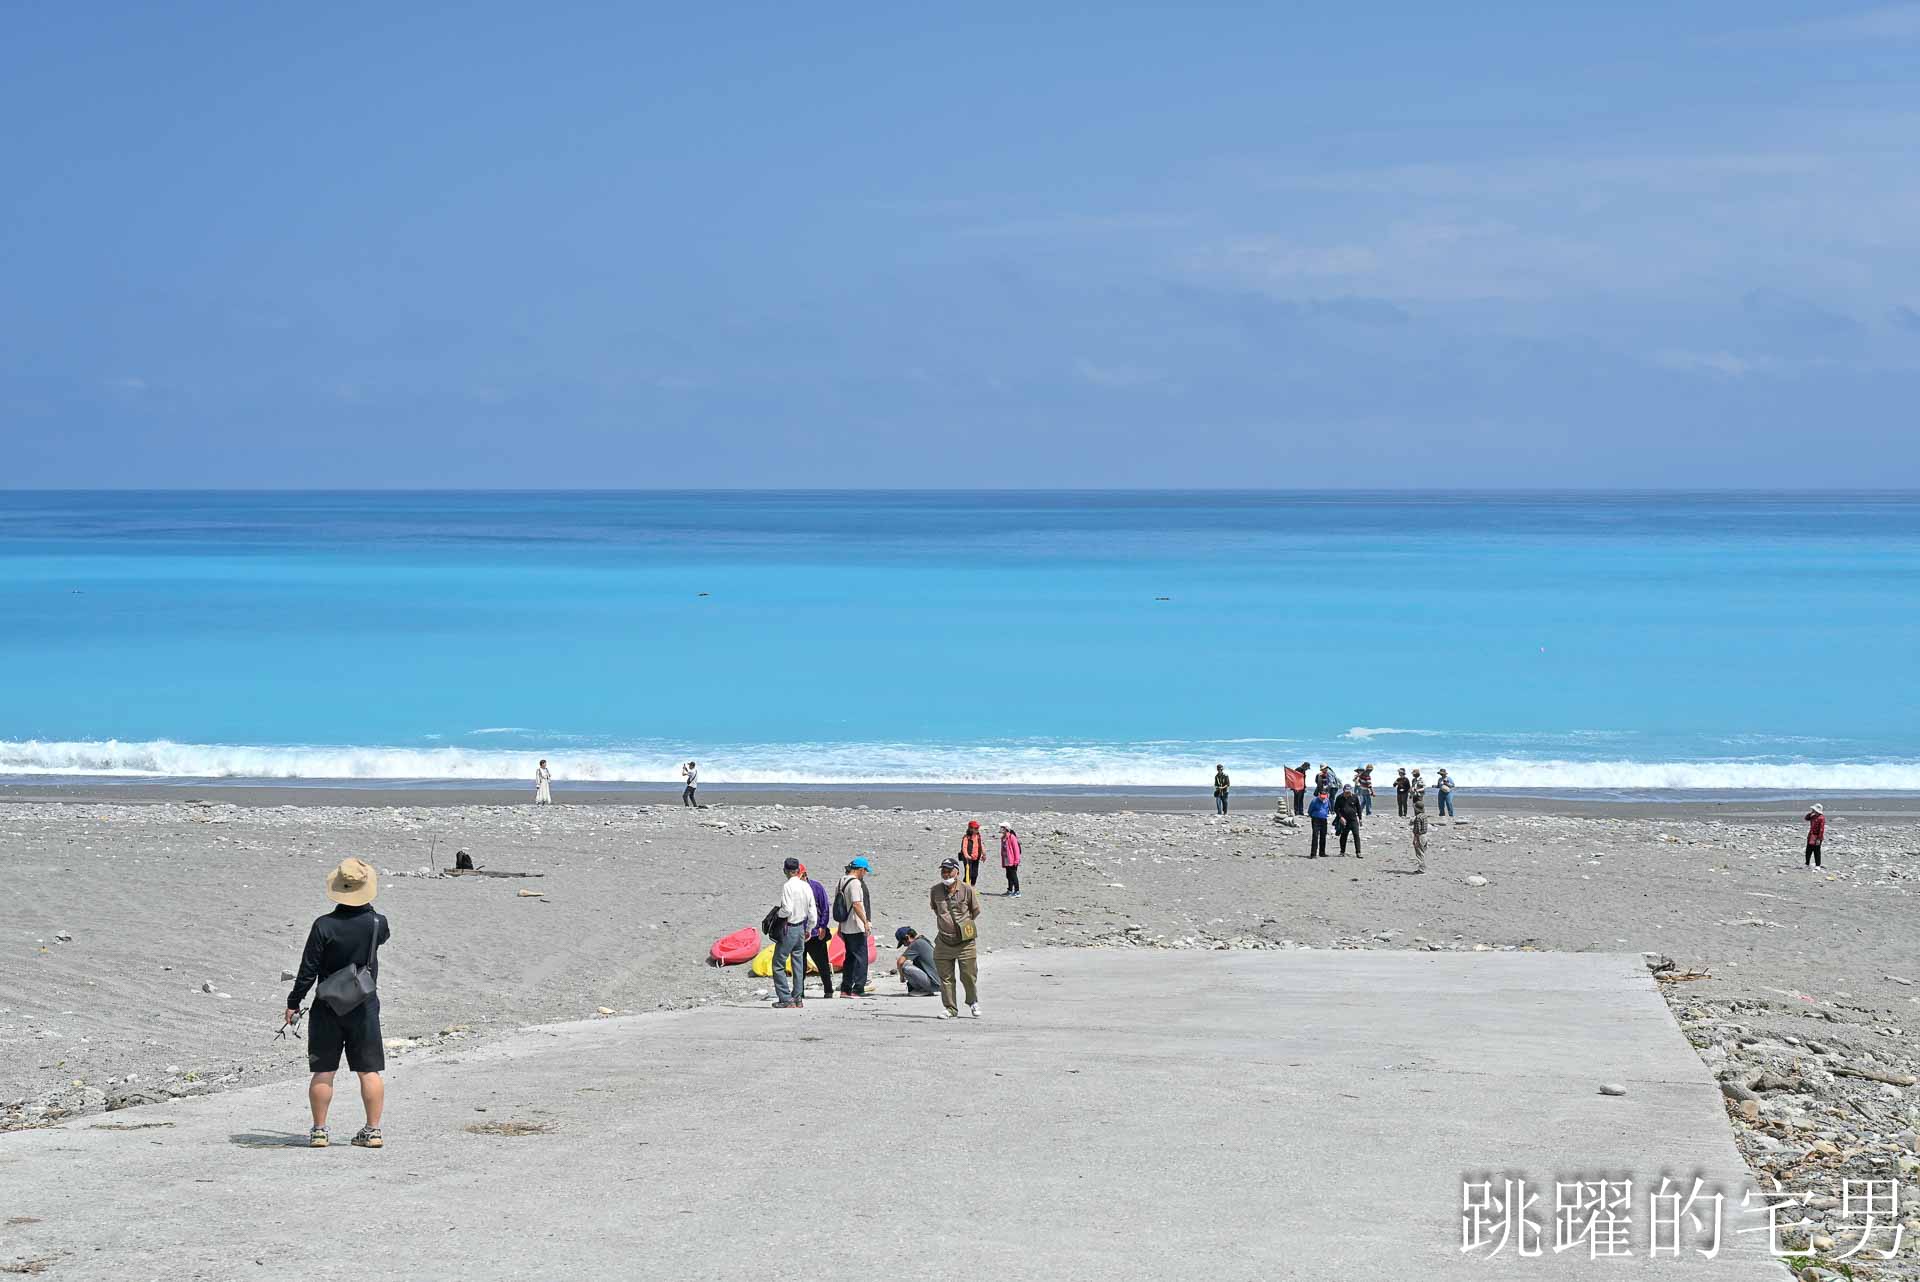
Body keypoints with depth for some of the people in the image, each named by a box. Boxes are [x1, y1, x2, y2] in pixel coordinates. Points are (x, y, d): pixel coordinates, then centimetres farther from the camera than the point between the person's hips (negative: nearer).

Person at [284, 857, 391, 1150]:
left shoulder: (324, 925, -12)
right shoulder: (377, 923, -7)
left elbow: (308, 970, -10)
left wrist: (293, 1002, 0)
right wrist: (367, 908, 30)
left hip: (328, 1006, -1)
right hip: (365, 1006, 1)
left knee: (323, 1071, 5)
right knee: (369, 1071, 6)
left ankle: (319, 1130, 7)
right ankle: (373, 1130, 5)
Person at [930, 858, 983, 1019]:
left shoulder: (967, 890, -7)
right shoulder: (936, 890, 0)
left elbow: (976, 911, 7)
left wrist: (964, 923, 9)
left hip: (965, 941, -2)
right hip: (943, 942, 2)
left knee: (969, 975, 5)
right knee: (945, 977, 3)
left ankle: (973, 1002, 30)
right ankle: (950, 1009, 14)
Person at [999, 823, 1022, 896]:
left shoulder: (1012, 837, -14)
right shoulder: (1003, 838, 12)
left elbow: (1016, 848, -15)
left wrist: (1016, 860, -17)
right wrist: (1002, 861, 18)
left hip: (1012, 861, -8)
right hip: (1006, 861, 8)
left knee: (1013, 875, -7)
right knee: (1009, 876, 15)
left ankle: (1017, 892, -5)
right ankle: (1010, 890, 26)